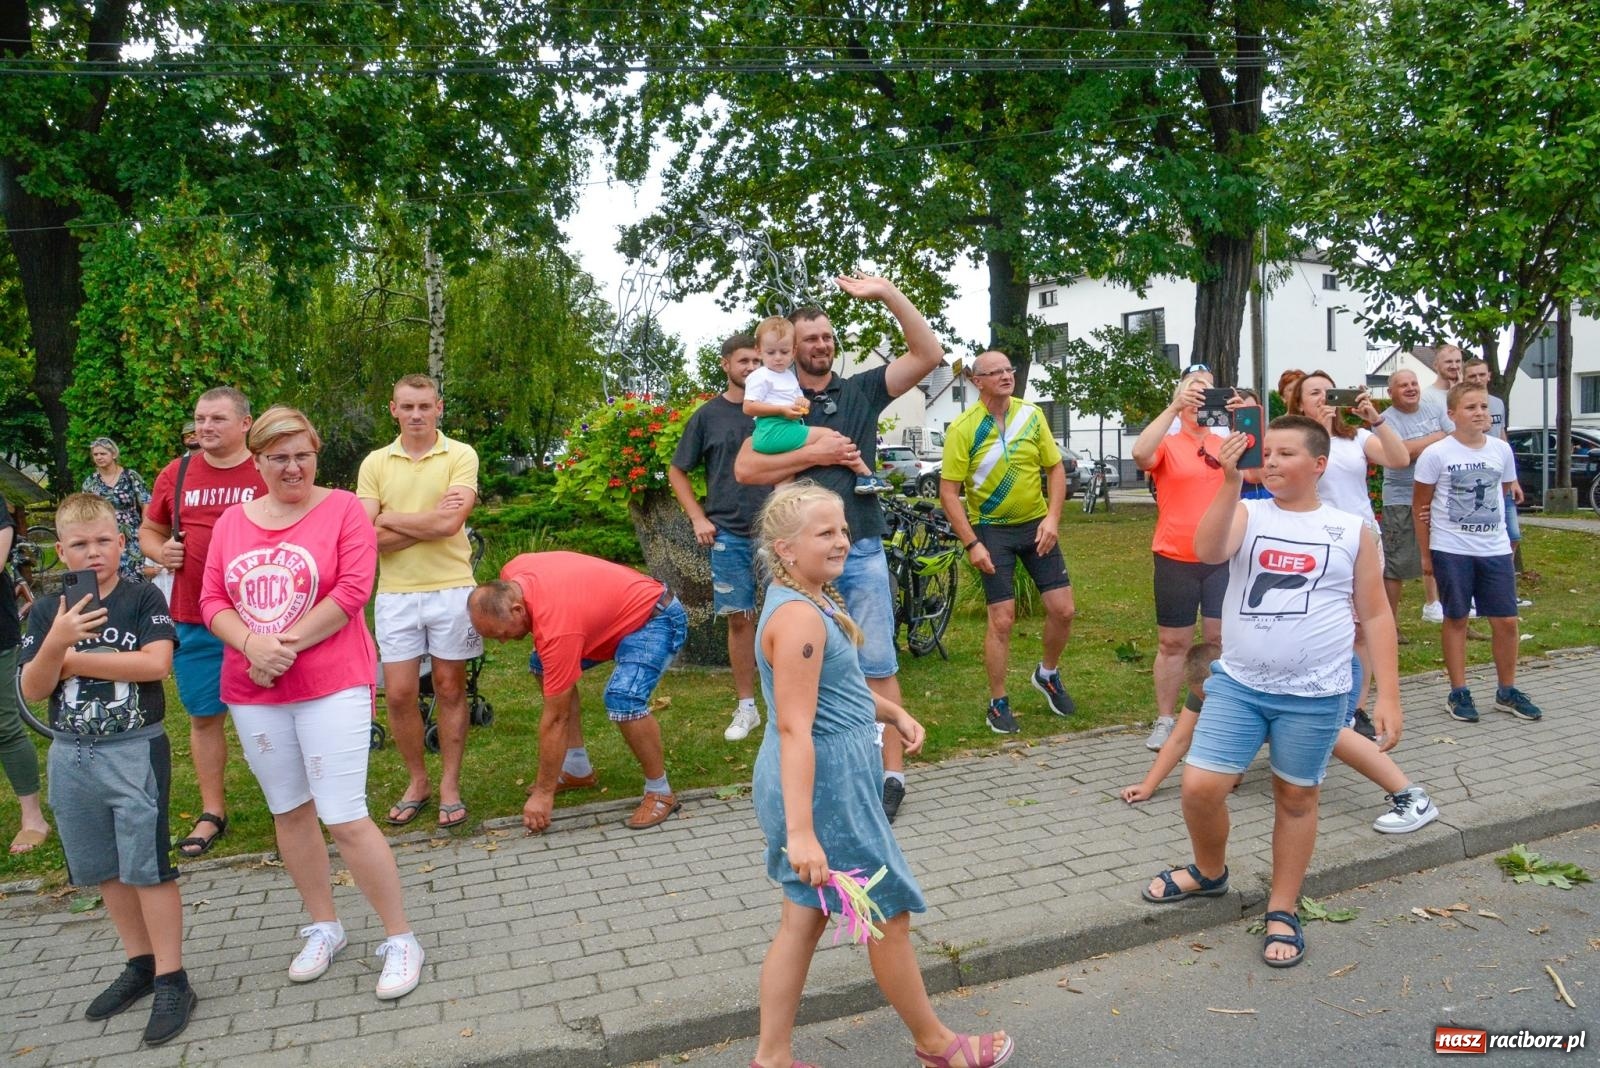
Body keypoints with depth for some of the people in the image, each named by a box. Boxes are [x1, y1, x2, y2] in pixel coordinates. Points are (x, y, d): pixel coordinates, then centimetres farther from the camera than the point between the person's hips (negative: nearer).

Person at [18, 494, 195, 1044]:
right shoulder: (47, 611, 3)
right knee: (104, 869, 15)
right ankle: (140, 963, 31)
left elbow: (156, 664, -19)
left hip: (135, 751, -5)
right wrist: (56, 644, -21)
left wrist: (75, 659, -13)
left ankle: (171, 981, 7)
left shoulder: (143, 599, -6)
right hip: (70, 756, 5)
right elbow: (32, 690, -2)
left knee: (147, 866, -2)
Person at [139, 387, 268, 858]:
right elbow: (149, 531, 18)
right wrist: (160, 552, -3)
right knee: (204, 716, 13)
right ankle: (212, 813, 27)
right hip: (194, 620, 4)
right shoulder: (175, 473, 7)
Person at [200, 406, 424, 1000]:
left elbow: (351, 593, -13)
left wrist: (286, 646, -17)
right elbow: (212, 601, 4)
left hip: (332, 686, -5)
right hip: (252, 693, 5)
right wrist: (254, 645, -15)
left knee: (345, 819, -8)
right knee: (289, 812, 15)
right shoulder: (232, 521, 9)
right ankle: (324, 928, 33)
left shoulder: (343, 509, -5)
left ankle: (401, 939, 7)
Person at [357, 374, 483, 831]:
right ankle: (417, 781, 25)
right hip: (395, 593, 2)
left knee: (450, 689, 7)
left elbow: (449, 524, -16)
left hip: (451, 588, -2)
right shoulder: (375, 463, 5)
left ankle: (450, 785, 21)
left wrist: (388, 519, -6)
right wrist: (429, 521, -12)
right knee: (398, 694, 5)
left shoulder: (460, 455, -3)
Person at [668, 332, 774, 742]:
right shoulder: (708, 415, 4)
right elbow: (677, 471, 11)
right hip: (729, 533, 0)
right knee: (739, 618, 2)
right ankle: (746, 707, 14)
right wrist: (698, 518, 1)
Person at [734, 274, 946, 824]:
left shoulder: (861, 390, 7)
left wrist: (888, 294, -11)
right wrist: (813, 454, -12)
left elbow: (930, 354, -2)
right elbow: (744, 468, -4)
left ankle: (891, 774, 7)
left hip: (862, 552, 0)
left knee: (878, 666, 1)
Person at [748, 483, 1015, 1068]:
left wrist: (893, 713, 15)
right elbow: (794, 728, -29)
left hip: (828, 777, 10)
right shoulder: (800, 617, -24)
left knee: (804, 919, 17)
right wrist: (800, 831, -30)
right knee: (889, 914, 10)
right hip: (825, 784, -10)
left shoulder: (807, 601, 9)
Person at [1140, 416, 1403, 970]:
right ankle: (1210, 872, 26)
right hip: (1237, 684, 1)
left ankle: (1282, 910, 28)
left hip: (1314, 695, -1)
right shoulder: (1246, 514, 2)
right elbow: (1207, 550, -21)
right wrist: (1231, 482, -29)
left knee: (1296, 798, 11)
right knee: (1200, 787, -3)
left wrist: (1387, 695, -1)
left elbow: (1376, 616, 4)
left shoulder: (1352, 530, 2)